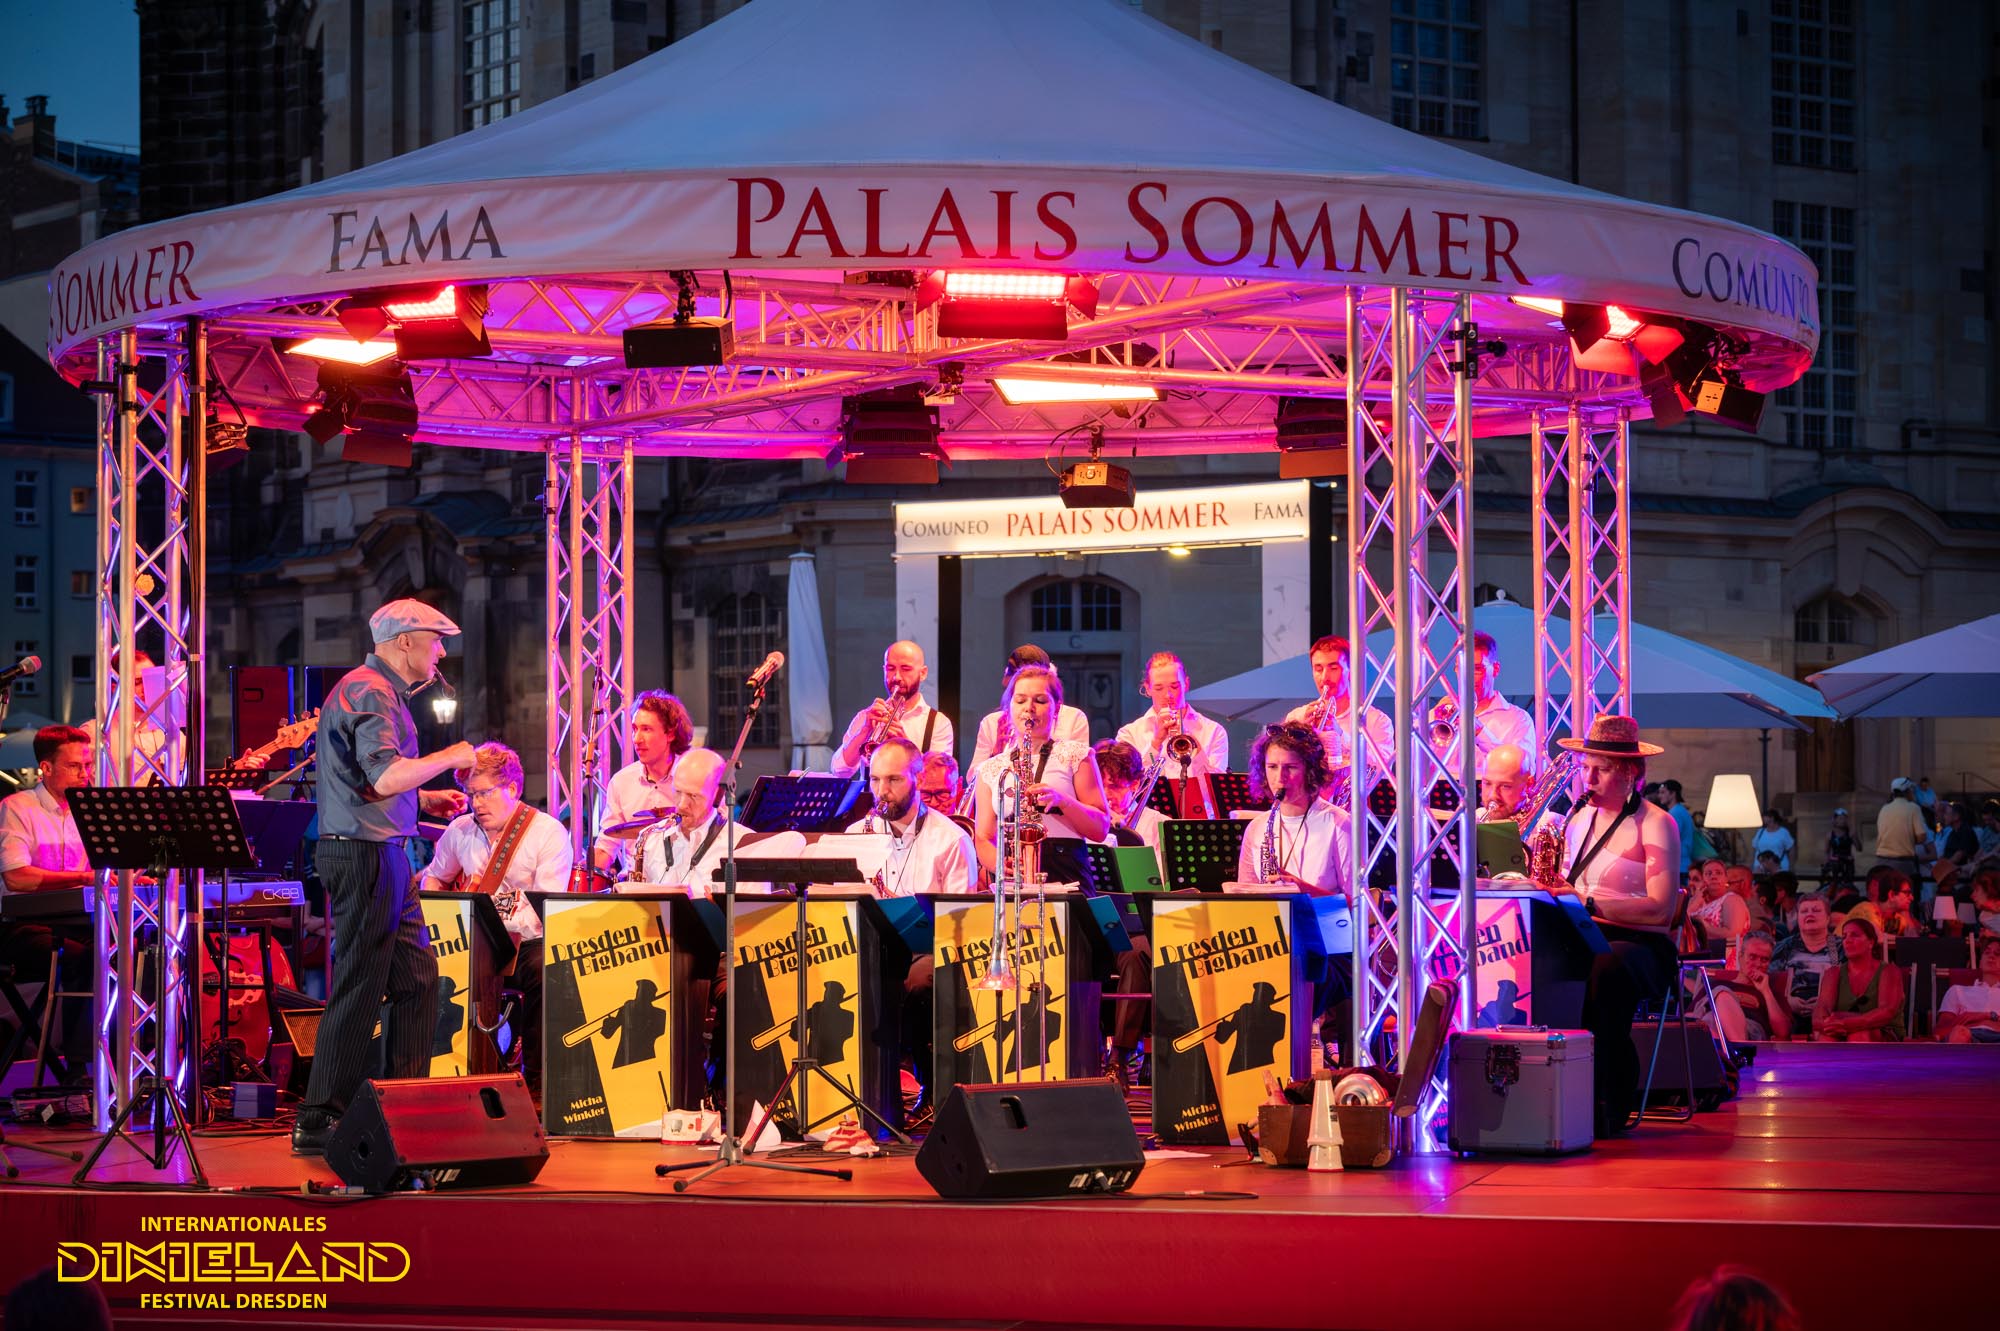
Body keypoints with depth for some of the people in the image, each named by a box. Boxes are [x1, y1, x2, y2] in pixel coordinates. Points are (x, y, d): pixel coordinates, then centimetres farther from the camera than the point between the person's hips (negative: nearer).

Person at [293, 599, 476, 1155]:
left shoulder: (381, 692, 20)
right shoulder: (369, 693, -14)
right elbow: (386, 777, -26)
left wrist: (426, 800, 17)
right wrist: (448, 758, -14)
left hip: (383, 855, 11)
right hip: (365, 856, -11)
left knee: (417, 980, 11)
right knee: (359, 989, -7)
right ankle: (318, 1123, -3)